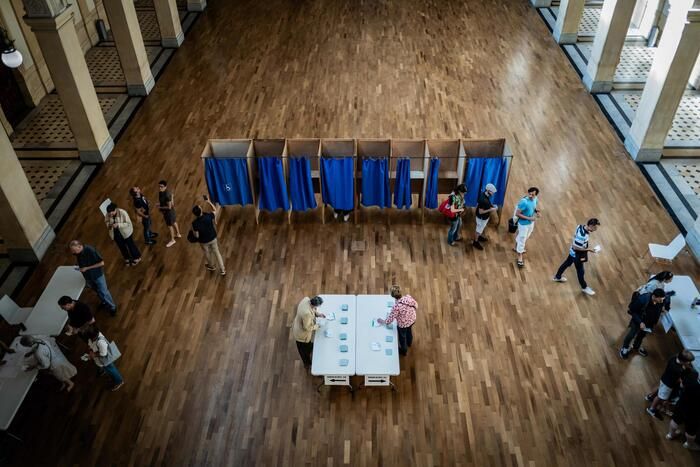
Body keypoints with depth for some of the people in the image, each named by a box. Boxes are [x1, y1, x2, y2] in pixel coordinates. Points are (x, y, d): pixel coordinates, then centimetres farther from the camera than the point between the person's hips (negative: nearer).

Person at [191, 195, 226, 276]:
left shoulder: (195, 223, -30)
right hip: (213, 238, 2)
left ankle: (211, 266, 54)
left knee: (207, 253, 27)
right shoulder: (208, 216, -26)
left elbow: (196, 235, -19)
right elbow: (215, 210, -4)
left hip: (204, 241, -2)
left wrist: (193, 230, 2)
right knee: (216, 252, 20)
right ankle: (222, 270, 28)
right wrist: (208, 201, -3)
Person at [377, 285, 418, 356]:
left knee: (402, 337, 27)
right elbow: (416, 306, -4)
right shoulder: (408, 297, -24)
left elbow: (390, 319, -25)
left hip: (403, 324, -5)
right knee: (409, 330, 38)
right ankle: (409, 343, 68)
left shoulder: (396, 306, -38)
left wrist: (382, 321, -5)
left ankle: (404, 351, 55)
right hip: (412, 319, 5)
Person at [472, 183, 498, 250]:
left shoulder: (485, 195, -9)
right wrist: (490, 210, -28)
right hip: (482, 218, -9)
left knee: (483, 228, 32)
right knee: (479, 230, 14)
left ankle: (480, 237, 57)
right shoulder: (483, 200, -38)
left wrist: (492, 206, -4)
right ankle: (475, 242, 35)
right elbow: (480, 212, -32)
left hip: (485, 217, 9)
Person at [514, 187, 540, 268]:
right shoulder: (524, 202, -32)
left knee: (525, 237, 28)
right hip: (524, 224, -7)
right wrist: (528, 218, -29)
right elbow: (517, 214, -27)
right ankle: (520, 258, 21)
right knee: (522, 240, 5)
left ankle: (517, 247, 54)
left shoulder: (535, 199, -9)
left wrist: (537, 211, -10)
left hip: (531, 223, 8)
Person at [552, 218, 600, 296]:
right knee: (580, 271, 13)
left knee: (567, 263, 29)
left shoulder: (581, 226, -13)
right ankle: (584, 287, 36)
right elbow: (576, 247, -33)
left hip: (573, 253, 9)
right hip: (577, 255, -9)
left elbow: (575, 235, 5)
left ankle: (557, 277, 51)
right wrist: (588, 250, -25)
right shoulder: (582, 235, -39)